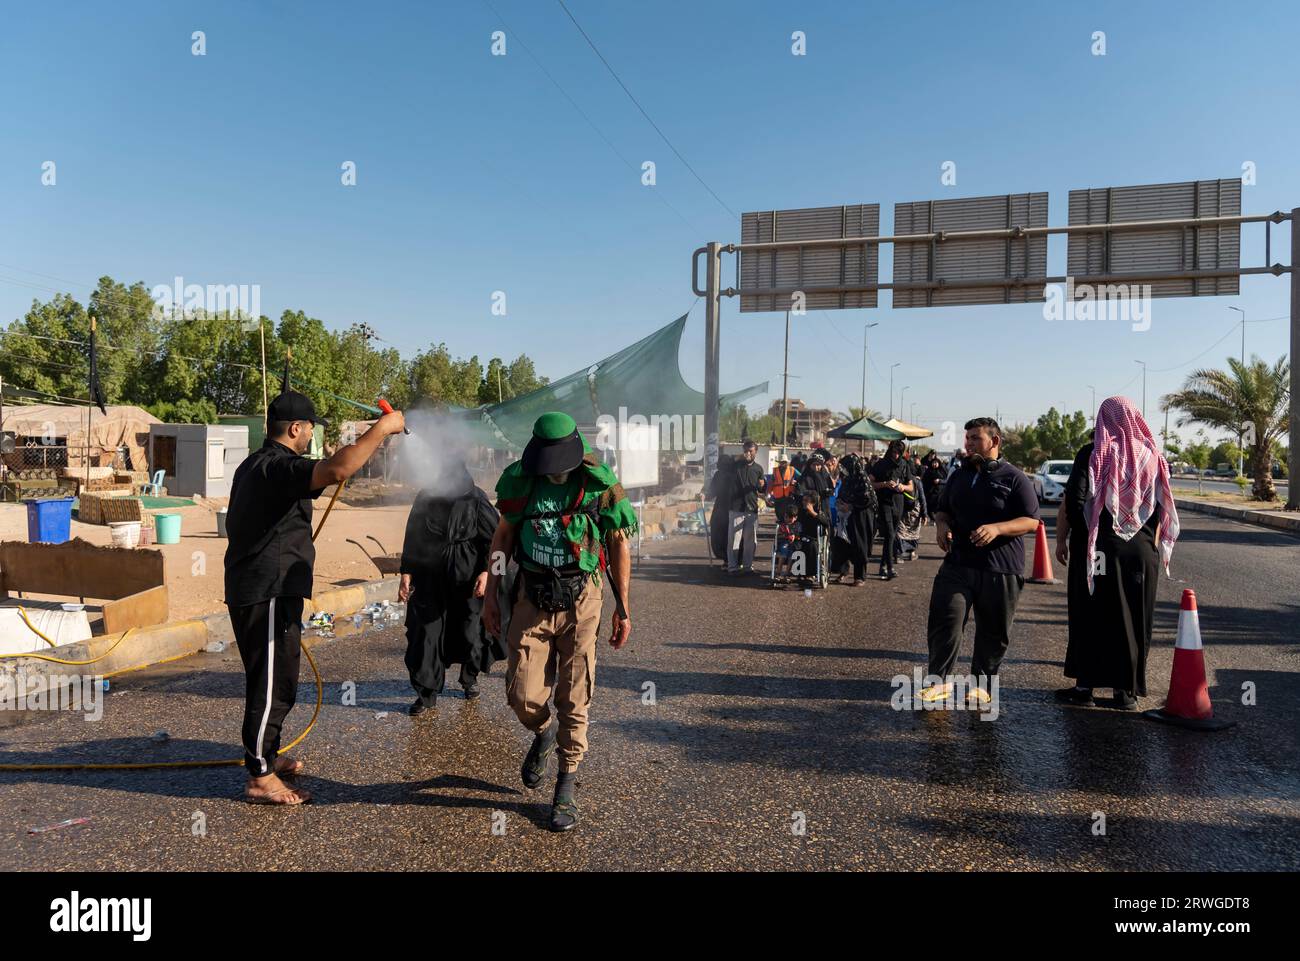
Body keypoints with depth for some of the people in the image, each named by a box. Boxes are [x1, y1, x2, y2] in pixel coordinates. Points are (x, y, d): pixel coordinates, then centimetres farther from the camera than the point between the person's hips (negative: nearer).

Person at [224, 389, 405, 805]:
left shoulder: (255, 465, 15)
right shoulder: (277, 467, -20)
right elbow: (337, 471, -38)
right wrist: (382, 428, -31)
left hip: (252, 590, 11)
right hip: (268, 594, -11)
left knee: (275, 680, 22)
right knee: (272, 683, -3)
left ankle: (265, 754, 36)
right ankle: (260, 779, 6)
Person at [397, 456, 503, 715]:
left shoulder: (476, 500, -6)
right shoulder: (426, 498, 3)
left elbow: (492, 538, -5)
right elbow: (412, 537, 7)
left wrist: (485, 571, -13)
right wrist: (406, 572, 2)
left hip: (467, 575, -2)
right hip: (429, 576, 2)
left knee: (469, 628, 10)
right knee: (426, 631, -1)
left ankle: (470, 677, 35)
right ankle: (427, 693, 8)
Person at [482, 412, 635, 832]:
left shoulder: (600, 485, -8)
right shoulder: (520, 481, -1)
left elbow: (618, 545, 1)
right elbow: (502, 537, 10)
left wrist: (623, 607, 1)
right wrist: (491, 594, 9)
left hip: (580, 601, -2)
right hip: (532, 599, 2)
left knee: (574, 700, 2)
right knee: (523, 694, -1)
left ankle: (567, 788, 20)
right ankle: (543, 734, 35)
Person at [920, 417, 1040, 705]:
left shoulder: (1014, 477, -1)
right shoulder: (959, 475, 15)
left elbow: (1031, 521, -6)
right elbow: (942, 509, 25)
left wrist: (996, 528, -22)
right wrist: (941, 524, 2)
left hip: (1001, 571, -3)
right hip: (957, 564, 4)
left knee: (993, 632, 6)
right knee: (944, 621, -7)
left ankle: (982, 685, 22)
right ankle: (941, 680, 3)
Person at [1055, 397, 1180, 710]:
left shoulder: (1092, 454, -7)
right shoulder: (1152, 456, 4)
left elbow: (1071, 502, -12)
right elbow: (1162, 509, 6)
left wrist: (1062, 539, -3)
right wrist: (1152, 545, 14)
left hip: (1096, 550, -3)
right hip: (1141, 552, 3)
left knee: (1089, 616, 5)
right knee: (1132, 620, 10)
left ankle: (1084, 686, 10)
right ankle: (1125, 691, 17)